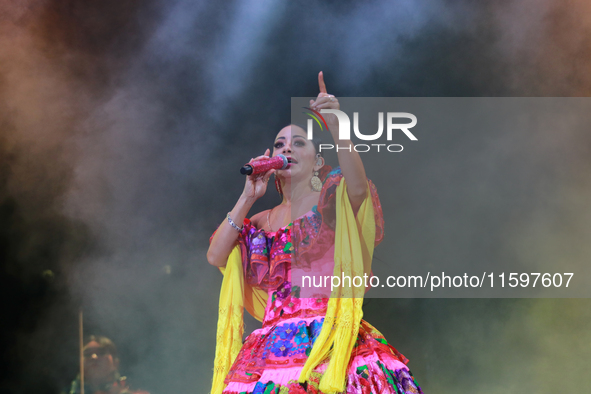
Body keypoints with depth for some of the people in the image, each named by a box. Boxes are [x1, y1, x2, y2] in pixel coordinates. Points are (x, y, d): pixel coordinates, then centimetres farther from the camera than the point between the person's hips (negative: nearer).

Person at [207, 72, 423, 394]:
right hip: (273, 341, 4)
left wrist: (335, 126, -24)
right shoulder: (263, 222, 23)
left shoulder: (329, 202, 10)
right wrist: (247, 198, 11)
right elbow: (215, 256, 12)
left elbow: (358, 187, -14)